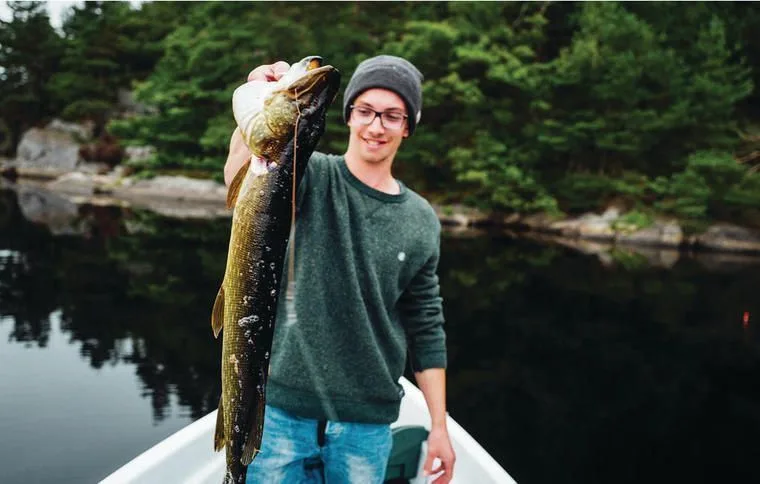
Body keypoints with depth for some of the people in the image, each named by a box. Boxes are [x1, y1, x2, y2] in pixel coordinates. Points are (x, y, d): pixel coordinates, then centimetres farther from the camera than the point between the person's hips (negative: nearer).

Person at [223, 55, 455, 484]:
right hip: (283, 410, -2)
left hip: (367, 424, 2)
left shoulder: (421, 222, 3)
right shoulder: (310, 177, -6)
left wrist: (439, 426, 6)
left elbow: (426, 329, 7)